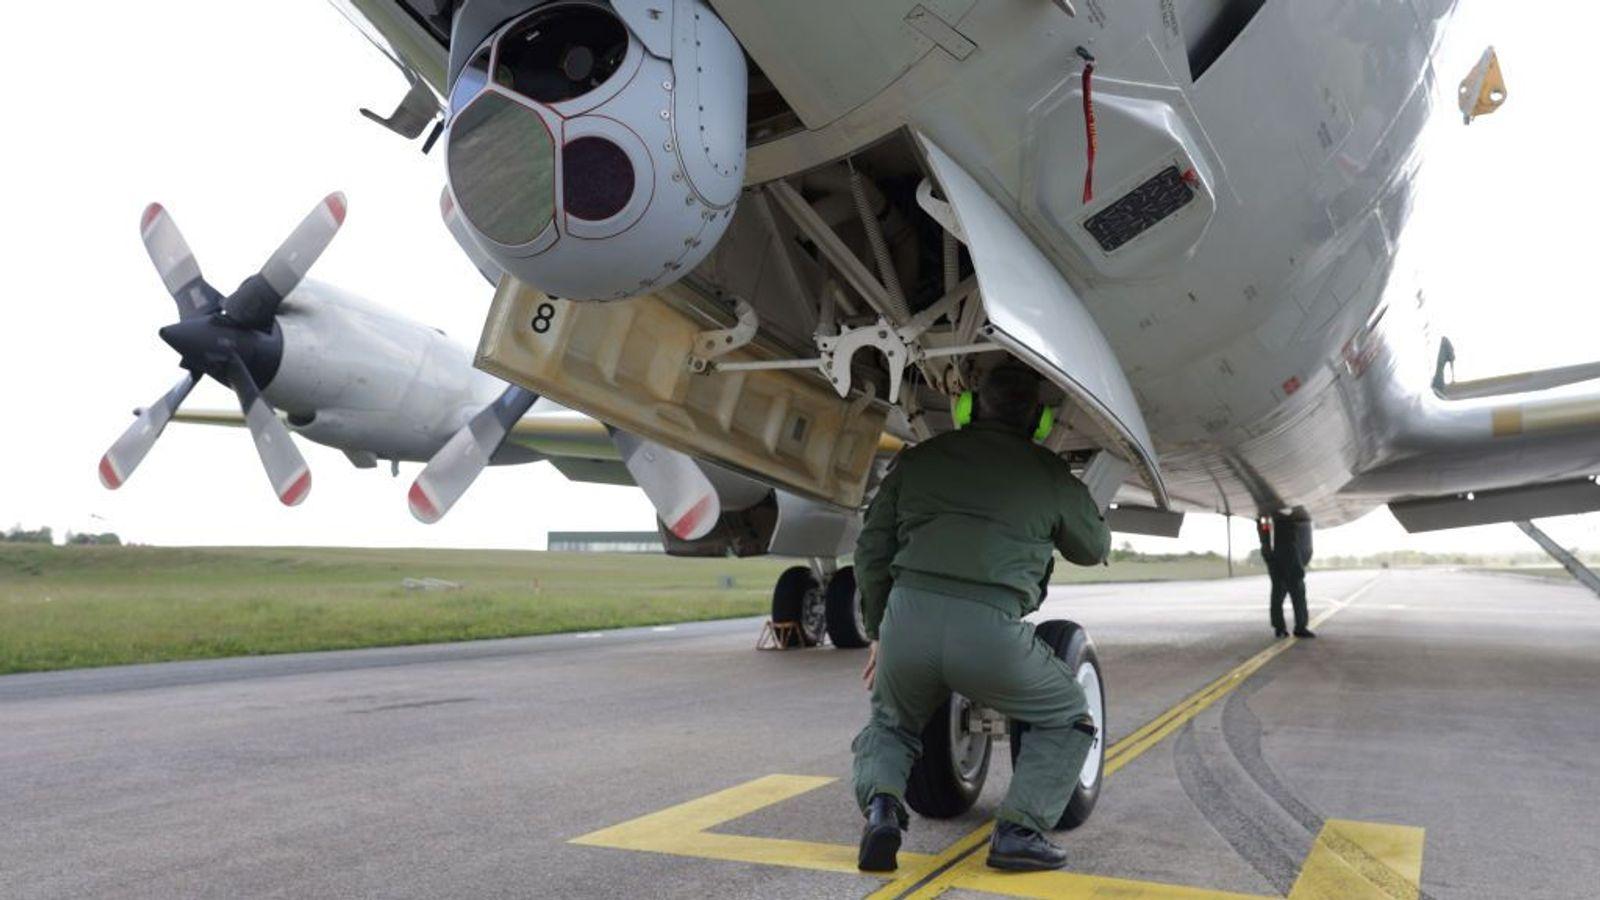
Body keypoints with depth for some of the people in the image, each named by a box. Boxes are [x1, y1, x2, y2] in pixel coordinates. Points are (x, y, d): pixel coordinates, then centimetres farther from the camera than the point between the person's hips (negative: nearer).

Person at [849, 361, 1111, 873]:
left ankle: (881, 804, 0)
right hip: (991, 629, -2)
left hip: (906, 616, 3)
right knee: (1068, 721, 25)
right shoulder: (1050, 474, 13)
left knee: (889, 726, 30)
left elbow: (871, 552, 18)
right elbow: (1093, 549, 30)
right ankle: (1019, 830, 6)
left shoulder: (920, 458, 18)